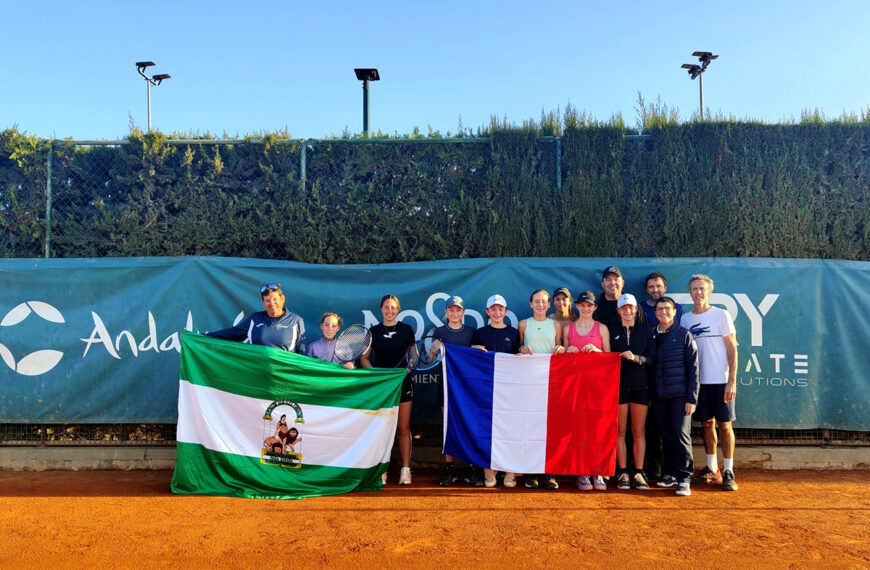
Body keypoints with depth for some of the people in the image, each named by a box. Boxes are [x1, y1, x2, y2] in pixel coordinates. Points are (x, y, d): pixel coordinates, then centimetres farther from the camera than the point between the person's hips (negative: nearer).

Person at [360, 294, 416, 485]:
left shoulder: (406, 329, 7)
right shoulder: (374, 331, 7)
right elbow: (364, 358, 8)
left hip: (402, 382, 0)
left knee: (403, 428, 1)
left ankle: (405, 469, 6)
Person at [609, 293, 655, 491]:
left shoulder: (646, 330, 8)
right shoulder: (612, 332, 8)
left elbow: (651, 358, 1)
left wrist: (635, 358, -15)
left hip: (640, 385, 0)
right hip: (618, 385, 0)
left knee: (639, 432, 2)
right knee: (620, 431, 1)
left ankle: (639, 473, 8)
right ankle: (623, 473, 6)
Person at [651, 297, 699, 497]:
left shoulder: (684, 335, 0)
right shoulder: (651, 336, 10)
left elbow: (693, 367, -2)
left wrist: (692, 398, -8)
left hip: (679, 394, -3)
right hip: (659, 396, 3)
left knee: (681, 434, -4)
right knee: (666, 436, 8)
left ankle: (684, 478, 3)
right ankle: (669, 474, 18)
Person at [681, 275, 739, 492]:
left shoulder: (721, 315, -2)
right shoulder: (685, 319, 9)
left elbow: (732, 349, -4)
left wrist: (732, 381, -11)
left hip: (720, 381, -4)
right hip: (698, 381, 4)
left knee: (725, 425, -1)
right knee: (707, 424, 10)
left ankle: (728, 472, 7)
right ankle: (711, 469, 20)